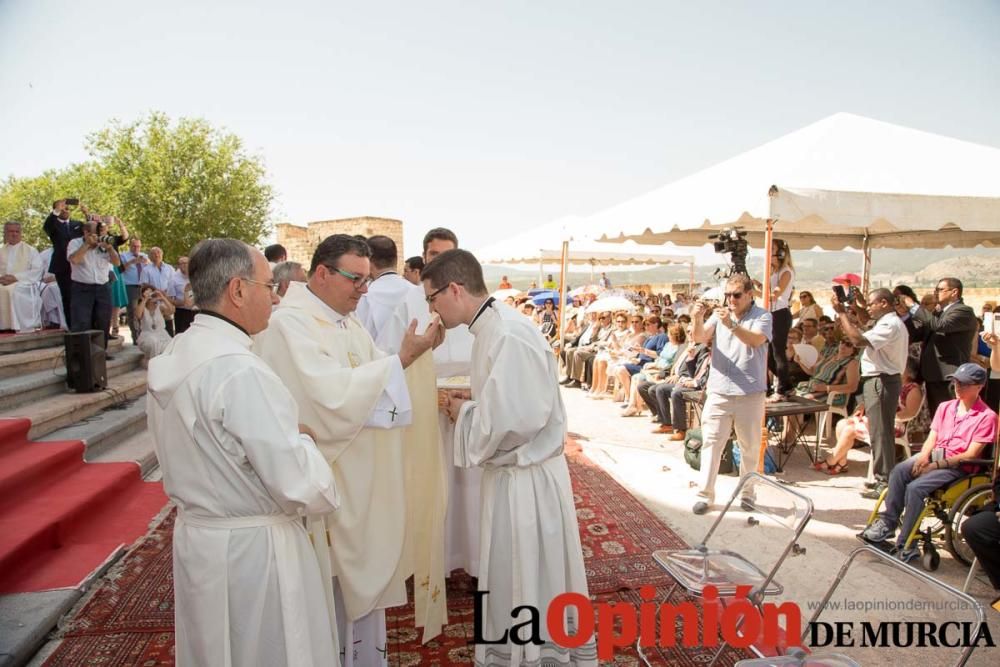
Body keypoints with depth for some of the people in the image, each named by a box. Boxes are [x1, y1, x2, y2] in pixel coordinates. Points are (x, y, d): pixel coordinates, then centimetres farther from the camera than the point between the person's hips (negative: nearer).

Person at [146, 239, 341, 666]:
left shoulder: (172, 359, 2)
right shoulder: (240, 372, -26)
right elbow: (300, 486, -27)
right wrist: (302, 439, -7)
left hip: (195, 536, 8)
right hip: (251, 551, -8)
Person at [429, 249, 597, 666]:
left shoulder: (509, 336, -24)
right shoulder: (494, 327, 7)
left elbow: (519, 418, -29)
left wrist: (465, 413, -14)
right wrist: (473, 402, 3)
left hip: (526, 480, -10)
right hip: (512, 474, 10)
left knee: (531, 592, 8)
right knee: (514, 586, 23)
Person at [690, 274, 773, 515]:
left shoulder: (762, 316, 0)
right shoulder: (720, 314, 7)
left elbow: (756, 340, -20)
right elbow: (699, 337, -5)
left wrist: (732, 324, -34)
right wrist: (697, 320, -25)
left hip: (750, 393, -1)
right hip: (719, 390, 2)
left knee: (750, 446, 10)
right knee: (711, 443, 0)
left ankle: (747, 492, 25)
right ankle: (705, 494, 7)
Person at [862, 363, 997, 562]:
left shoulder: (987, 416, -4)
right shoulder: (945, 407, 14)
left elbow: (971, 454, -10)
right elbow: (932, 438, 11)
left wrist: (938, 464, -17)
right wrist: (923, 457, -9)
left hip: (958, 466, -5)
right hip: (934, 456, 5)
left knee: (915, 487, -29)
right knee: (899, 470, -27)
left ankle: (906, 545, -21)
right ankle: (887, 523, -24)